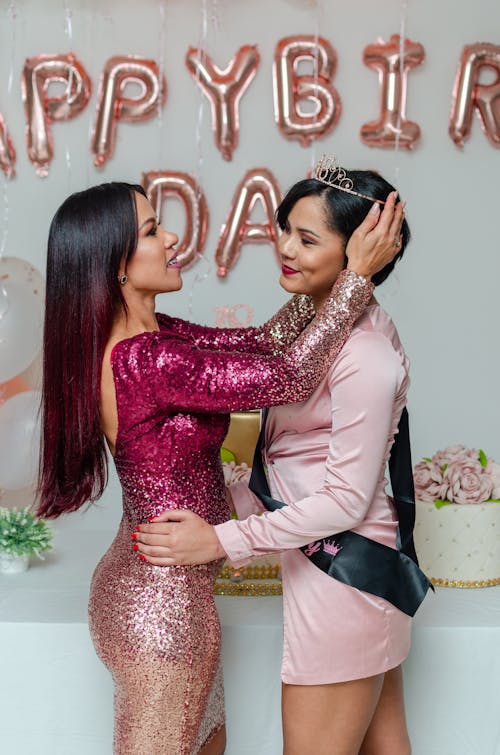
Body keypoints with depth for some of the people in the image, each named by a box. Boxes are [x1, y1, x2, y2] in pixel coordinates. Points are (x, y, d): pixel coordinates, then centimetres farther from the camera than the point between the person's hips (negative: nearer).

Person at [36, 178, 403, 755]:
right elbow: (286, 377, -26)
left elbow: (259, 344, 6)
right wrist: (356, 274, -19)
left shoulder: (146, 336, 2)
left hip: (138, 584, 10)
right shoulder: (143, 360, -27)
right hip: (163, 604, -10)